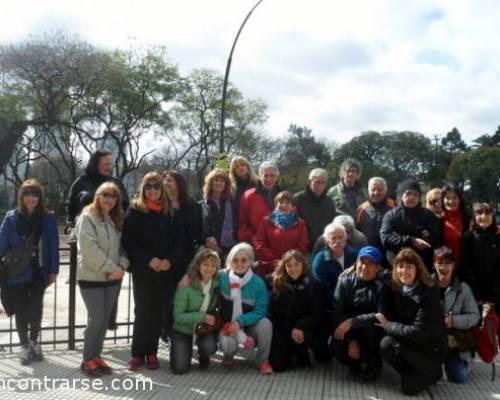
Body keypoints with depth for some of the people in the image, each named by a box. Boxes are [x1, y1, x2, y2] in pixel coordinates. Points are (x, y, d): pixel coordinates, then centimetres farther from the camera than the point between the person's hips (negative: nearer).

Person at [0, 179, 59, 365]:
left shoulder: (48, 218, -4)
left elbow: (53, 246, -2)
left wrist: (53, 270, -4)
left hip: (39, 272, -1)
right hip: (17, 272, 1)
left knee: (35, 308, 4)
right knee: (21, 310, 9)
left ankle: (33, 340, 28)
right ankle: (24, 345, 25)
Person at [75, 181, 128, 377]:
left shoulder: (116, 220, 12)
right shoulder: (87, 218, -9)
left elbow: (122, 245, 11)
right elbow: (89, 248, -18)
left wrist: (122, 265, -8)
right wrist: (112, 267, -18)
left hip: (113, 278, 6)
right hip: (91, 277, -6)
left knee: (104, 320, 10)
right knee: (96, 319, -7)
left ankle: (96, 356, 22)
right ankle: (88, 360, 8)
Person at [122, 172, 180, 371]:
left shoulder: (169, 211, 8)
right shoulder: (135, 210, 0)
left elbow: (178, 239, 6)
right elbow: (128, 241, -7)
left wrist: (169, 260, -10)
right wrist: (148, 260, -15)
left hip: (164, 270, 3)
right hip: (142, 270, -3)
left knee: (157, 312, 6)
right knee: (142, 311, -1)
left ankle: (152, 353, 15)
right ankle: (137, 354, 9)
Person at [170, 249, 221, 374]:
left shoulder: (217, 283, -12)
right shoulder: (186, 285, -22)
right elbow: (178, 315, -20)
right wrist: (202, 317, -28)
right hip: (183, 329, -2)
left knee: (209, 347, -29)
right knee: (180, 368, -11)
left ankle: (203, 356, 10)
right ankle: (186, 350, 24)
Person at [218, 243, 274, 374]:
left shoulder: (258, 283, -12)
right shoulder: (222, 277, -10)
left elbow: (261, 310, -14)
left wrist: (240, 321, -26)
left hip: (249, 325, 1)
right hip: (228, 325, 0)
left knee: (265, 323, -30)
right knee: (228, 345, -31)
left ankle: (263, 361, -5)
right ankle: (229, 354, 11)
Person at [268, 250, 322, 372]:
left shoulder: (311, 284, -5)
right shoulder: (276, 283, -2)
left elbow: (317, 315, -8)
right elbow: (271, 311, -2)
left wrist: (299, 327, -21)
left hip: (302, 329, -1)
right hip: (281, 329, 1)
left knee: (299, 339, -33)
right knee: (277, 365, -12)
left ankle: (302, 356, 3)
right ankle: (290, 352, 24)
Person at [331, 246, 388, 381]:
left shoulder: (383, 284, -16)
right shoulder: (345, 280, -10)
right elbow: (337, 311, -14)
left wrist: (352, 322, -31)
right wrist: (351, 340, -23)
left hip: (373, 330, -1)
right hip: (348, 328, 2)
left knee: (369, 328, -34)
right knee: (336, 347, -25)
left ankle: (372, 364, -3)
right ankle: (356, 365, 10)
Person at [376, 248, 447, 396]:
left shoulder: (429, 293, -21)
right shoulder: (397, 289, -4)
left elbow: (419, 332, -25)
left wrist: (388, 325, -18)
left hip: (430, 348, -5)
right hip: (410, 343, 5)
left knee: (409, 388, -19)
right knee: (385, 344, -25)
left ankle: (433, 371, 11)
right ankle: (414, 372, 3)